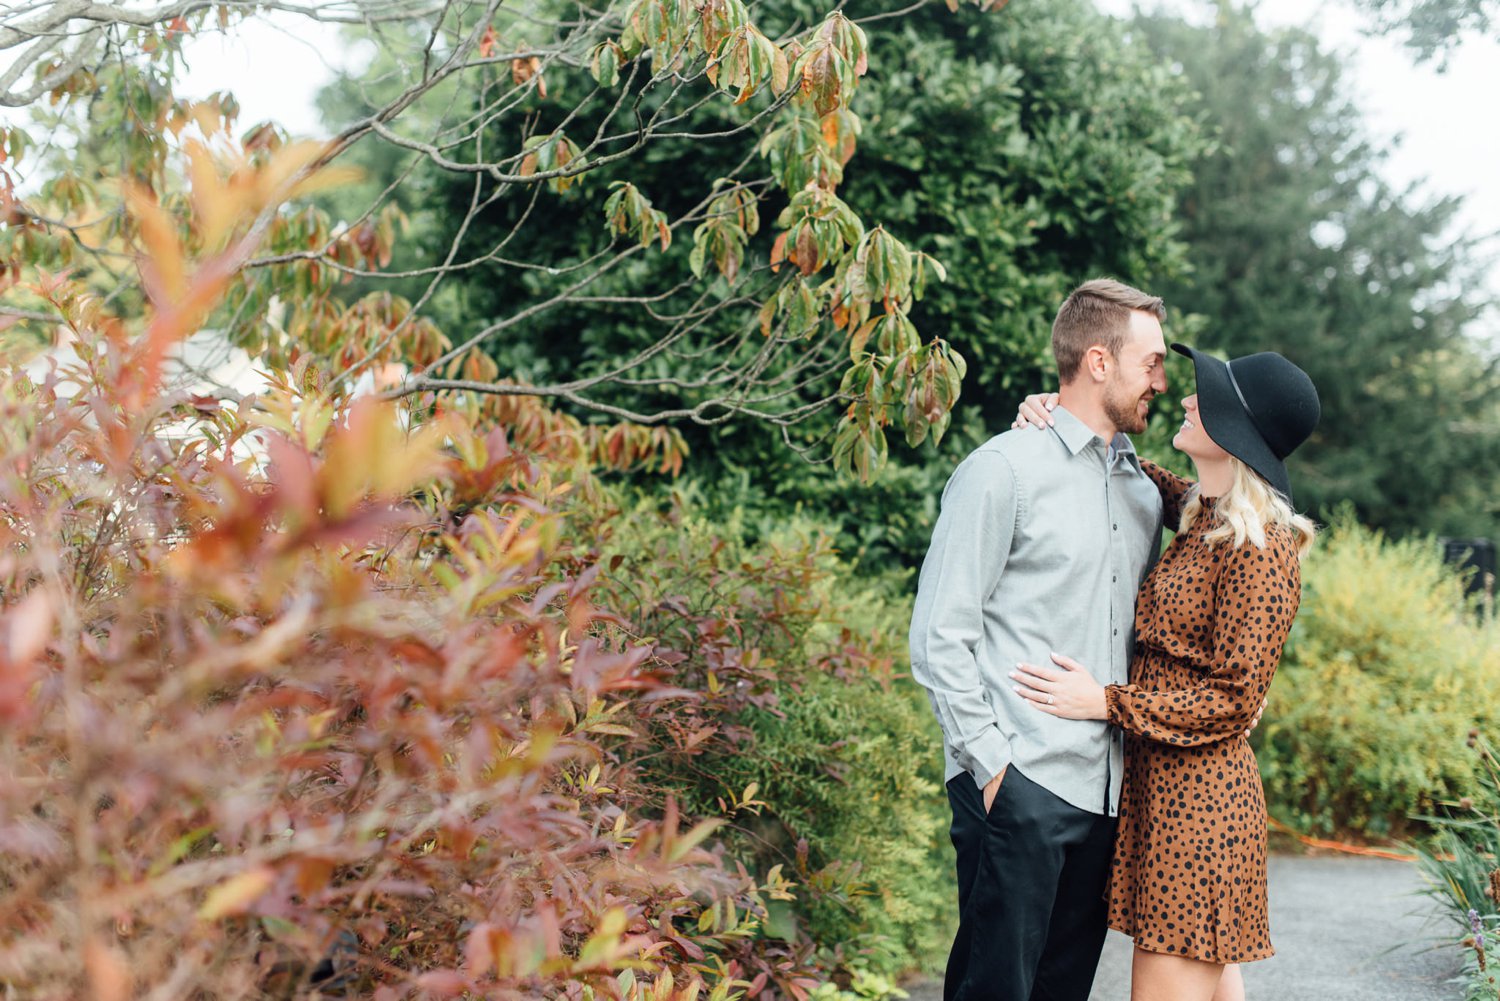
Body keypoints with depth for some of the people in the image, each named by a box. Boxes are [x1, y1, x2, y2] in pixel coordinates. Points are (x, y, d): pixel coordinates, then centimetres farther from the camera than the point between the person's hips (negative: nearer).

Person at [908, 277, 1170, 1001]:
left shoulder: (1144, 492, 17)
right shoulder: (1004, 471, -5)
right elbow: (939, 637, -8)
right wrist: (990, 761, -11)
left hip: (1106, 790, 7)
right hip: (1021, 786, -7)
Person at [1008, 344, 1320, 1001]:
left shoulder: (1260, 550, -17)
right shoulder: (1201, 512, 8)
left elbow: (1235, 701, -17)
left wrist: (1107, 703, -18)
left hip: (1197, 790, -9)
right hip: (1158, 779, 9)